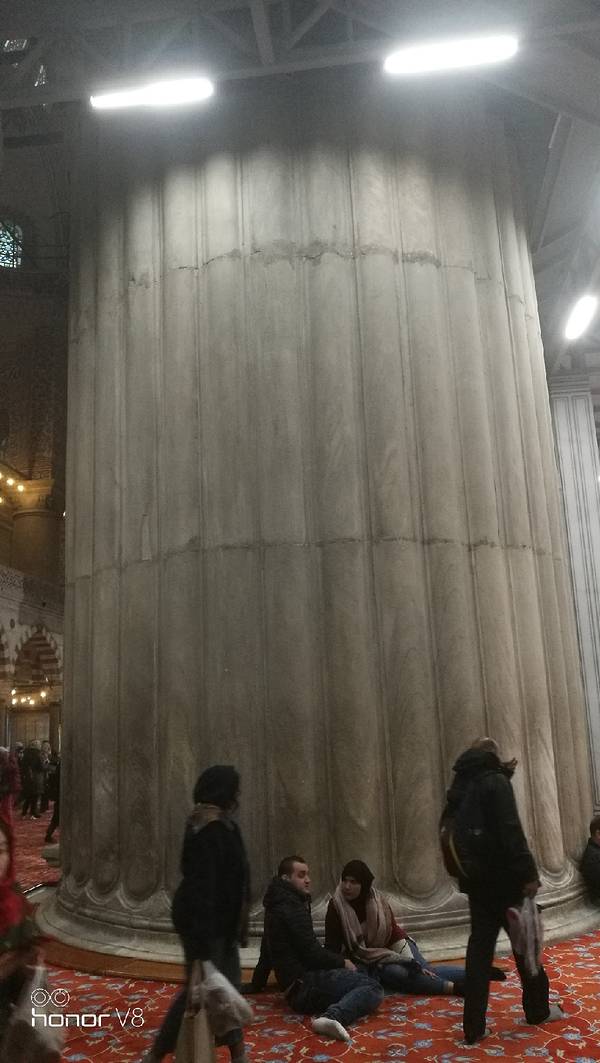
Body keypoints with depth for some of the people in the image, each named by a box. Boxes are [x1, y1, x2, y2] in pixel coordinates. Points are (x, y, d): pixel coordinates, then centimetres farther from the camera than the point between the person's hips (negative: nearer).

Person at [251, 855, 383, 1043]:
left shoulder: (276, 907, 19)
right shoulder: (291, 907, -12)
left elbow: (267, 950, 31)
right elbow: (312, 953, -17)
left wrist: (257, 983, 43)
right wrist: (342, 962, -1)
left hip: (297, 992, 10)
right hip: (307, 984, -10)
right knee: (372, 987, -18)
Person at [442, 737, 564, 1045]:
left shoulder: (460, 786, 10)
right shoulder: (495, 781, -12)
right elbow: (510, 829, -21)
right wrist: (528, 872, -20)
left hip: (475, 877, 6)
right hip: (503, 876, -6)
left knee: (480, 944, 9)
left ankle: (473, 1027, 7)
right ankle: (538, 1009, 30)